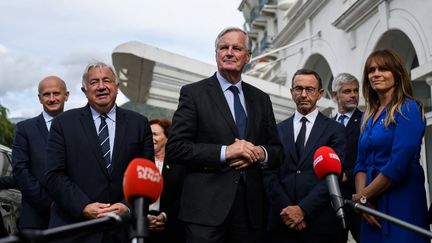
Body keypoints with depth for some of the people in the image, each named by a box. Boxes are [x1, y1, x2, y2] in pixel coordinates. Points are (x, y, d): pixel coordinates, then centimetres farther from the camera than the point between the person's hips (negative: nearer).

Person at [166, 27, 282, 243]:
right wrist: (225, 152, -14)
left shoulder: (260, 99, 14)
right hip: (207, 208, -4)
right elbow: (174, 148, -7)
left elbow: (277, 150, 17)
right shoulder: (193, 93, 1)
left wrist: (261, 153, -6)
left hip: (250, 208, 4)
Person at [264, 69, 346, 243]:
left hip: (320, 223, -1)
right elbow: (270, 174, 2)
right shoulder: (278, 130, 9)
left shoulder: (334, 129, 3)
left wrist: (303, 209, -14)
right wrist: (286, 209, -11)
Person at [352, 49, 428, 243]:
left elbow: (399, 164, -16)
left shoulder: (408, 109, -8)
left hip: (401, 204, -6)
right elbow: (361, 163, 12)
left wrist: (363, 196, -8)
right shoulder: (369, 115, 14)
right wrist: (361, 196, -6)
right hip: (372, 206, 7)